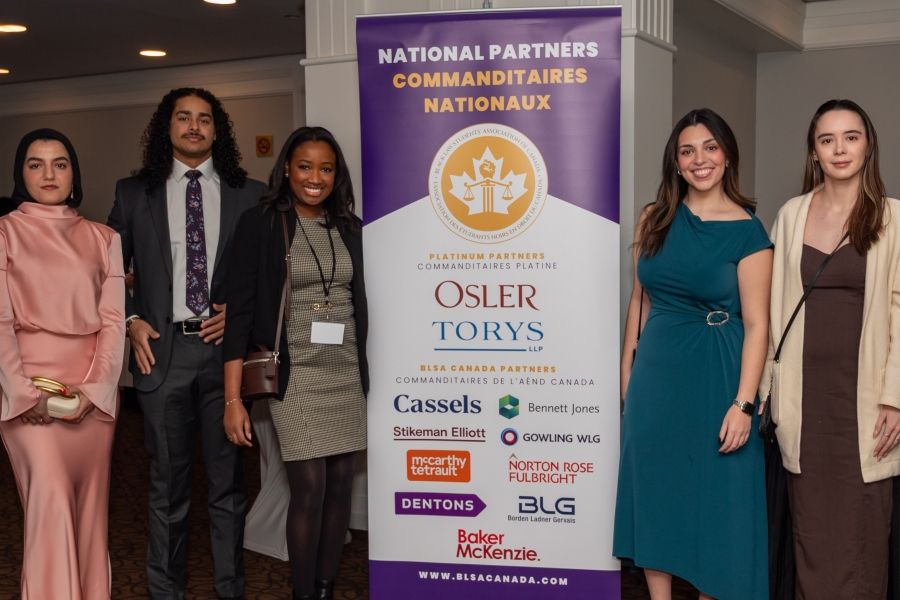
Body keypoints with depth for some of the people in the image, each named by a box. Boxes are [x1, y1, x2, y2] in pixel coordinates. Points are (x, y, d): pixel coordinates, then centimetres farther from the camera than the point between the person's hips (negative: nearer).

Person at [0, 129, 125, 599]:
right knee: (51, 494, -14)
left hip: (93, 386, 3)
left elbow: (113, 320, 5)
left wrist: (94, 388, -7)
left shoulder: (103, 239, 11)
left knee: (90, 499, 5)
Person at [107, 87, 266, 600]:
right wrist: (131, 319, 1)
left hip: (225, 347, 0)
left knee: (228, 477, 9)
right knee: (168, 480, 10)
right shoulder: (135, 193, 8)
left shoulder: (249, 194, 5)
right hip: (162, 348, 1)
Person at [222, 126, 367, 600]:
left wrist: (370, 373, 9)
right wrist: (233, 399, -11)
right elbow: (240, 311, -7)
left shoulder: (351, 228, 8)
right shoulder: (259, 224, -4)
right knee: (309, 489, -6)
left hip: (348, 373, 4)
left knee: (340, 485, 7)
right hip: (295, 375, -4)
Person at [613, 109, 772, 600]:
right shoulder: (655, 220, 4)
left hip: (715, 373, -4)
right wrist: (628, 369, 8)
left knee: (715, 491, 6)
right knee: (654, 485, 10)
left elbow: (756, 323, -10)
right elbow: (640, 299, 10)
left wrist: (743, 403, -16)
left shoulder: (747, 232, -8)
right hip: (656, 371, 4)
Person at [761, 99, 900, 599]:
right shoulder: (792, 215, 8)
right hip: (804, 386, 3)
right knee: (810, 521, 8)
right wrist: (769, 388, 5)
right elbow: (776, 304, 9)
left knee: (860, 522, 1)